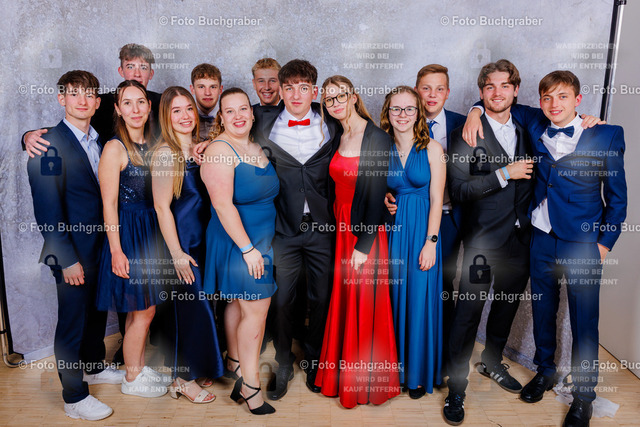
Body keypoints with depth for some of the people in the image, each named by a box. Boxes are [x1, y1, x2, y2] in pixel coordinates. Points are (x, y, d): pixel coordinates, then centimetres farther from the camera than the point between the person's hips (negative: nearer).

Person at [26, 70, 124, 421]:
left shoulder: (100, 141, 8)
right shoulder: (49, 144, -13)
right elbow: (47, 209, -16)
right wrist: (67, 258, -18)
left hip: (102, 245, 7)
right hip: (73, 253, -7)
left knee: (97, 311, 21)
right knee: (72, 321, 6)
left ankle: (95, 368, 44)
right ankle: (74, 397, 22)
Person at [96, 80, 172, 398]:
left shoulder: (151, 144, 9)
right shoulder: (114, 148, -12)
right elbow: (109, 204, -15)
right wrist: (116, 250, -17)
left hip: (151, 231, 7)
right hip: (128, 232, -7)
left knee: (143, 308, 16)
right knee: (142, 311, 2)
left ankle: (140, 367, 33)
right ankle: (132, 378, 21)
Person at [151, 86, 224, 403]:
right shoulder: (166, 153, -13)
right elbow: (162, 207, -15)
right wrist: (177, 253, -16)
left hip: (204, 236, 7)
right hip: (183, 239, -7)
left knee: (200, 302, 14)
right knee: (190, 303, 0)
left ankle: (198, 368, 31)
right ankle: (183, 378, 17)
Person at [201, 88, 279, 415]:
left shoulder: (256, 147, 9)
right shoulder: (219, 150, -16)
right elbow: (223, 205, -22)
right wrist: (248, 248, -22)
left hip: (261, 240, 7)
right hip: (237, 241, -7)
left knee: (239, 303, 18)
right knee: (256, 311, -3)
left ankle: (236, 365, 35)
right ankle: (250, 386, 12)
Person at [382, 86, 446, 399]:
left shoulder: (432, 149, -2)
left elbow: (436, 199, -7)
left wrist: (430, 242, -12)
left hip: (423, 230, -2)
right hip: (393, 229, 2)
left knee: (419, 299, 2)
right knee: (395, 297, 8)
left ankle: (419, 372, 21)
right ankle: (395, 366, 25)